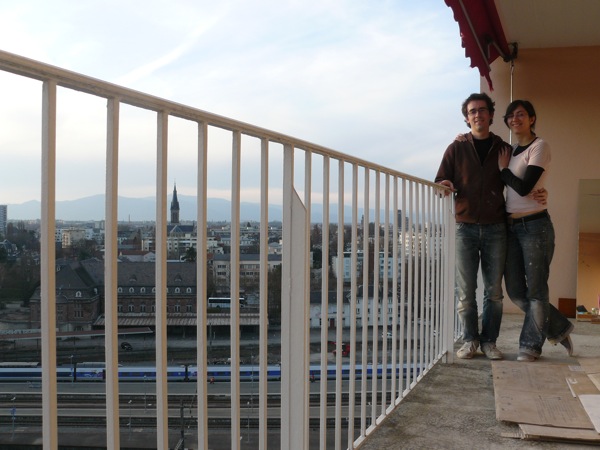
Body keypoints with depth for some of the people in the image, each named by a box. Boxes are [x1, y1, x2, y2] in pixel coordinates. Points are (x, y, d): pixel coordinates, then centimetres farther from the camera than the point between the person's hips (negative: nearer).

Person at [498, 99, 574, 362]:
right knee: (515, 291, 7)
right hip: (512, 227, 7)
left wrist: (503, 168, -1)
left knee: (535, 289, 1)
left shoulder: (539, 147, -7)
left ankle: (531, 345, 13)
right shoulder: (510, 150, 15)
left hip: (535, 226, -7)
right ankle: (559, 328, 25)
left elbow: (524, 187, -17)